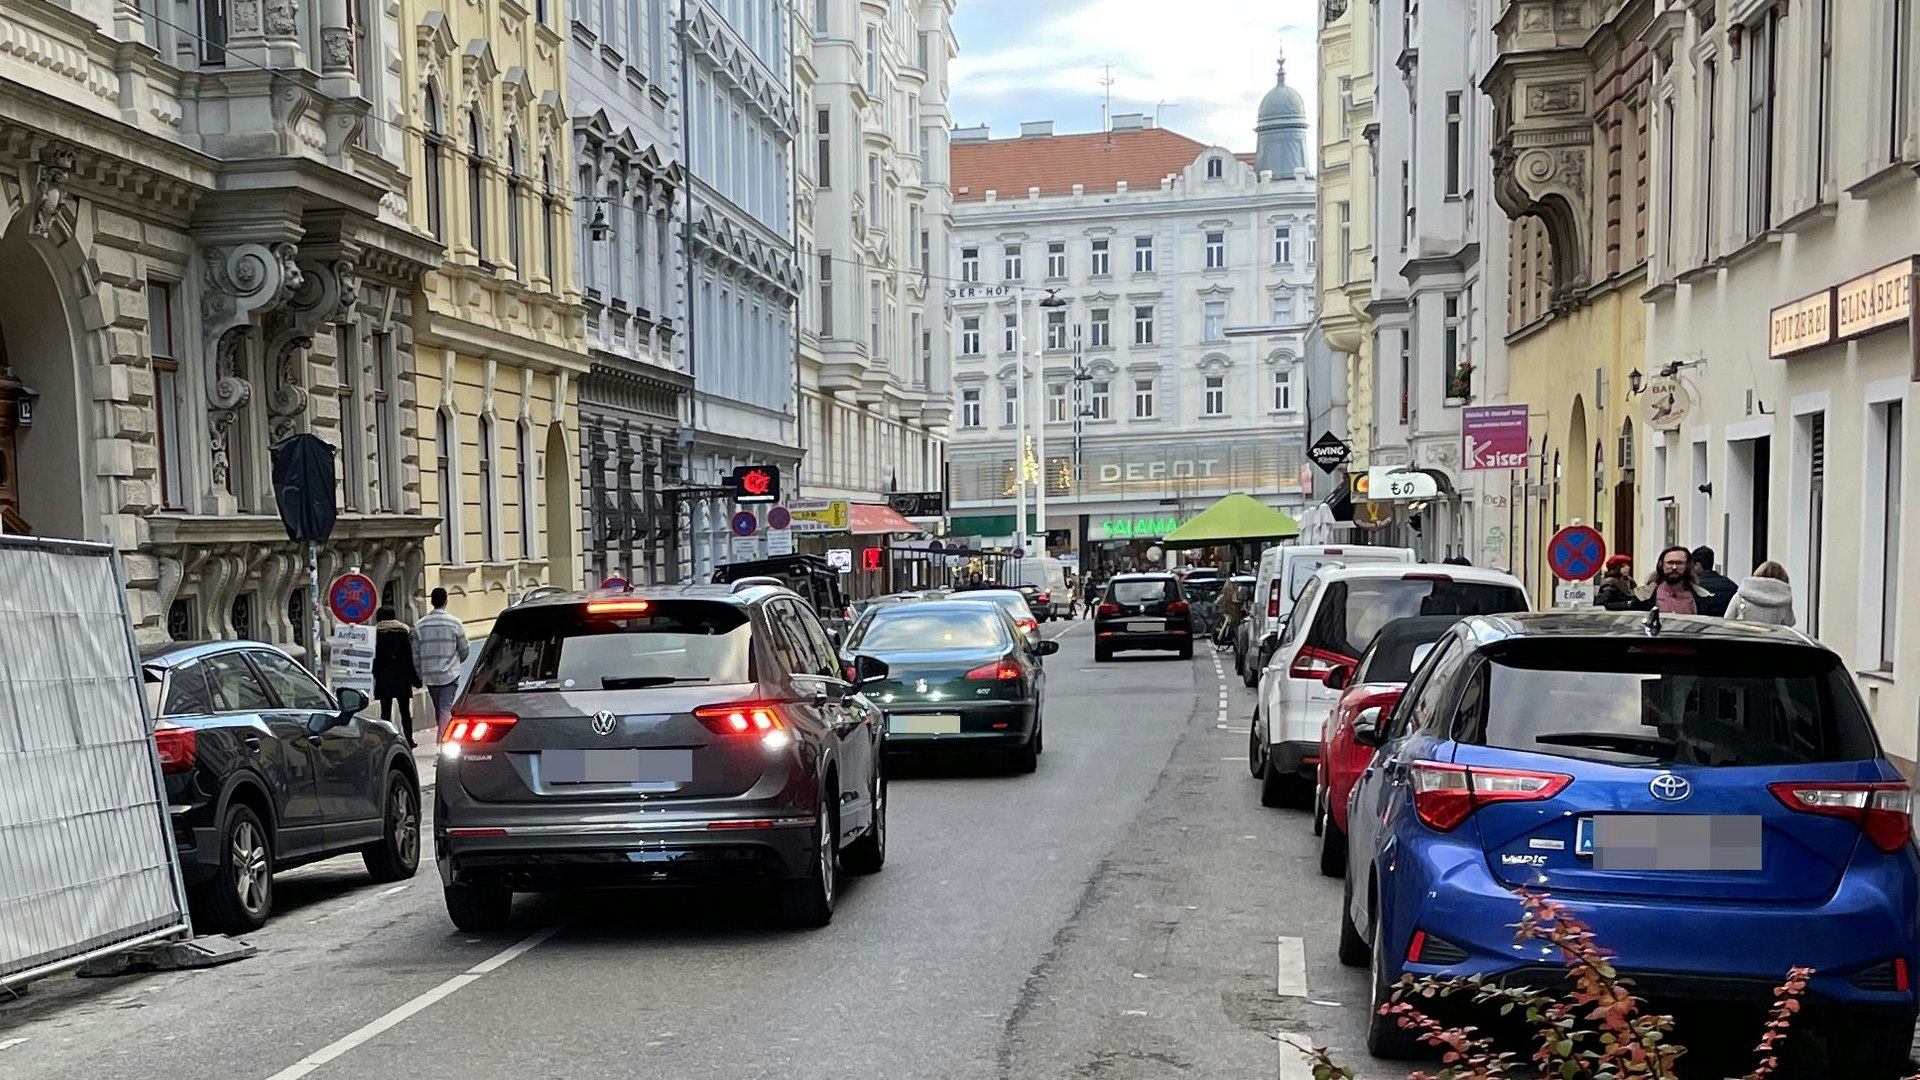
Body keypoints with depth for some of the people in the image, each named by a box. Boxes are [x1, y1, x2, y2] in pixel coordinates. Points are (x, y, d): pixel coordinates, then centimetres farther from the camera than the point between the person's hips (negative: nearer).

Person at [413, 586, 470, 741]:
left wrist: (421, 674, 16)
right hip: (450, 674, -3)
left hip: (429, 676, 3)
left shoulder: (420, 625, 1)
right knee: (446, 709, -6)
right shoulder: (455, 623, -6)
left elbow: (416, 654, 4)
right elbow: (464, 650, 2)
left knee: (438, 709, 15)